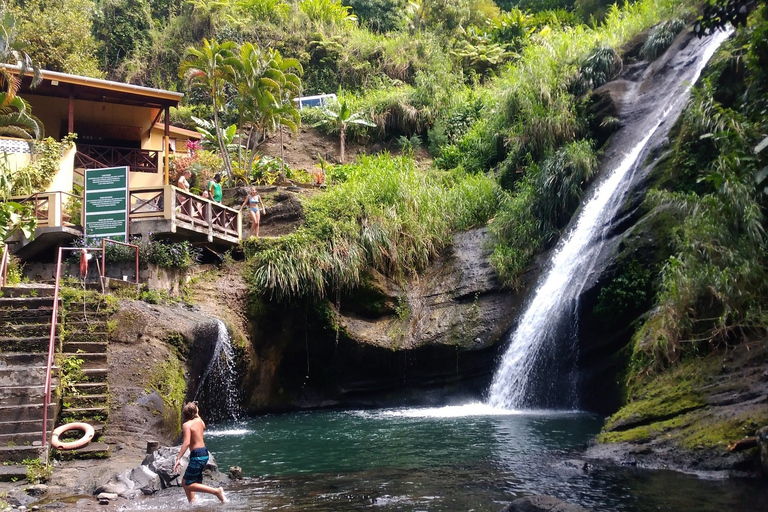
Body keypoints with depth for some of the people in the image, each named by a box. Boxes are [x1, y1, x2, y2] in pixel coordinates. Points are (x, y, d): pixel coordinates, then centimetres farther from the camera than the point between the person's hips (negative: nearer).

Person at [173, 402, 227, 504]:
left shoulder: (186, 425, -14)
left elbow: (186, 442, -27)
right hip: (204, 452, 9)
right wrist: (197, 415, 30)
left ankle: (217, 491, -14)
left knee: (188, 485, -4)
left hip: (197, 455, -9)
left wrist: (178, 458, -30)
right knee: (185, 482, 20)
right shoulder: (199, 420, 7)